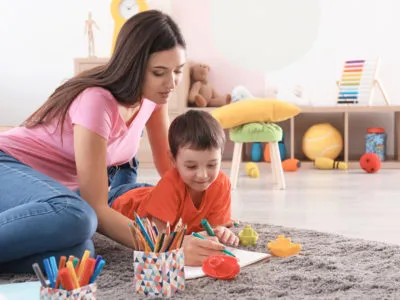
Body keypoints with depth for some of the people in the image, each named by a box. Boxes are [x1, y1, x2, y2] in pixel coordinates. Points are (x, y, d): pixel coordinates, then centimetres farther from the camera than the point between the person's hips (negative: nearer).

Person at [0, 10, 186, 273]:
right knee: (74, 215, -40)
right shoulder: (97, 102, -29)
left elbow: (169, 166, 4)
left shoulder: (153, 94, -6)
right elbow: (96, 209, -29)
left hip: (58, 185, 8)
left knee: (76, 254, -24)